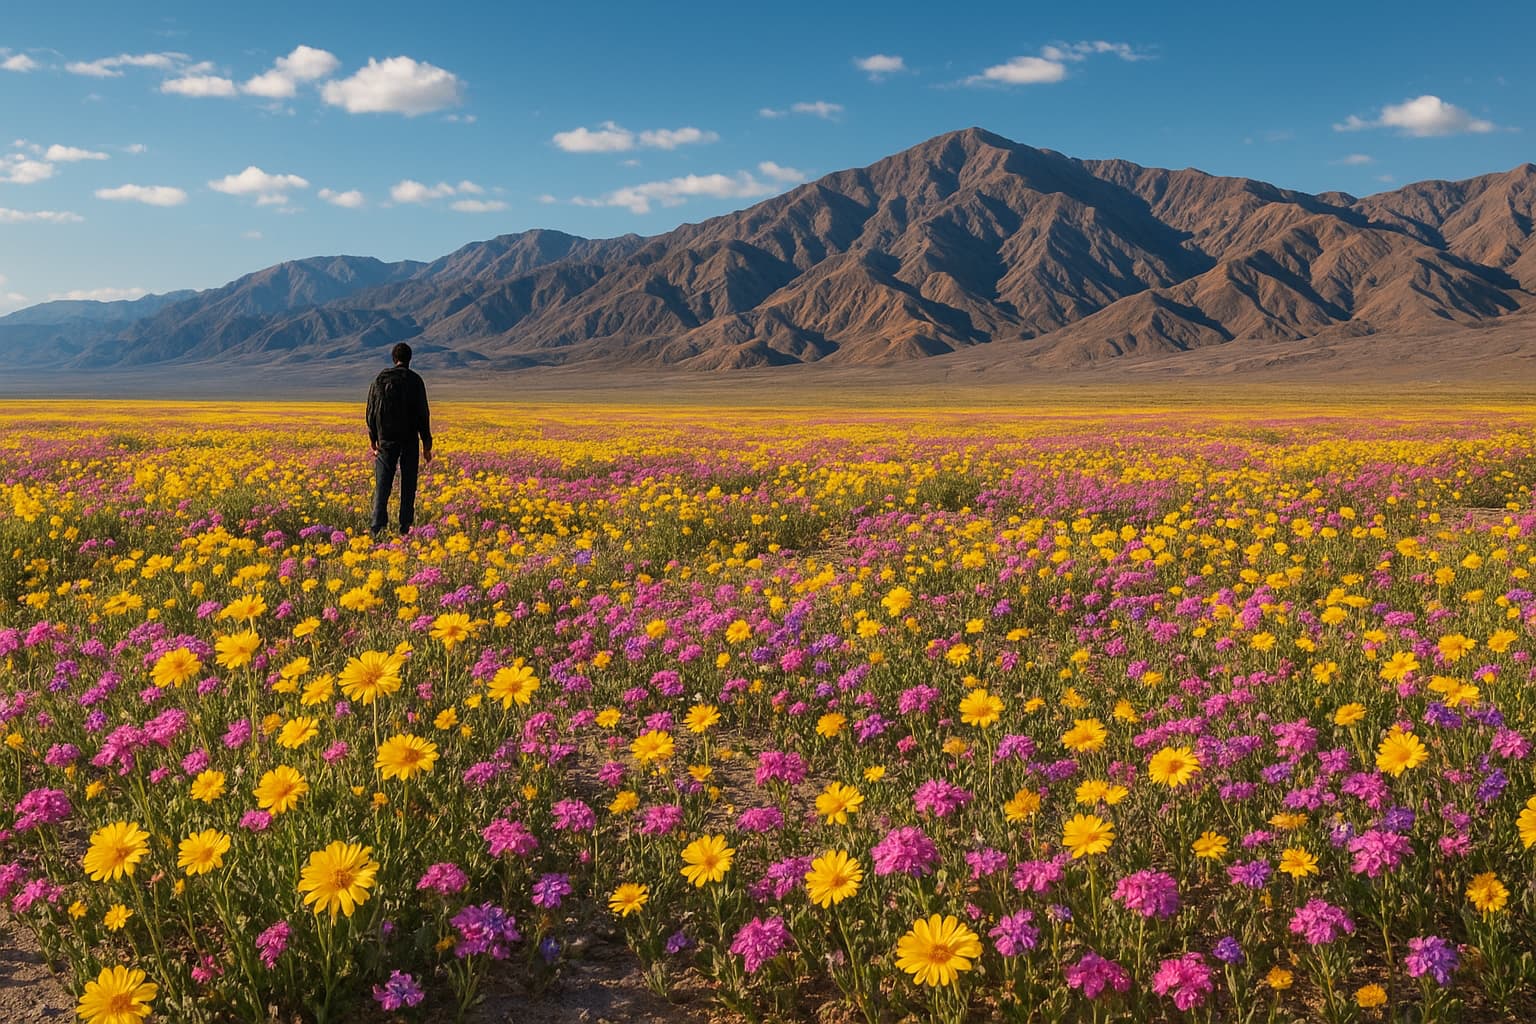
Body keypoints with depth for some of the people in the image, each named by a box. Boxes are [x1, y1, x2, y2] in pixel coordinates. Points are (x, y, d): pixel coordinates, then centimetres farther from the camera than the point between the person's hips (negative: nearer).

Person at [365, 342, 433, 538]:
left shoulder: (380, 379, 5)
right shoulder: (415, 380, -4)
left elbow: (371, 412, 8)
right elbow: (422, 413, -6)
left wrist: (373, 439, 17)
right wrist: (426, 443, -1)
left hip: (386, 440, 2)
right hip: (409, 440, -2)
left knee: (382, 484, 1)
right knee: (408, 485, 6)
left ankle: (377, 526, -11)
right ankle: (405, 528, 5)